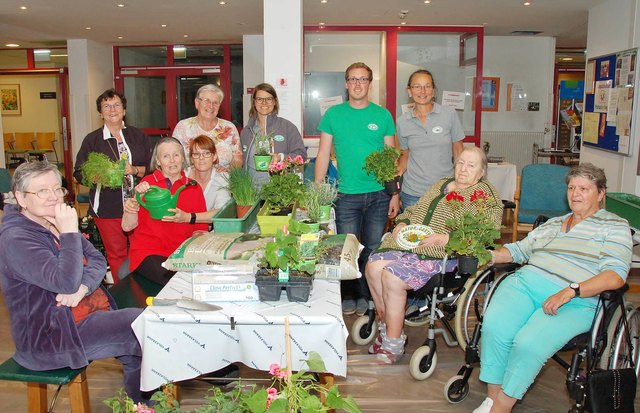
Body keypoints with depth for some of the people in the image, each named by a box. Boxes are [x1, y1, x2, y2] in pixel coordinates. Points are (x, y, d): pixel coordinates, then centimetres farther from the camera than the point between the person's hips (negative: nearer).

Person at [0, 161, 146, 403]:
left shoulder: (56, 224, 9)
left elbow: (98, 260, 3)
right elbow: (66, 282, -29)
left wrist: (82, 287, -16)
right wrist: (69, 233, -25)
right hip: (50, 336, -8)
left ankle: (137, 400, 12)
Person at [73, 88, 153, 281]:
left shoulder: (138, 136, 10)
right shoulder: (92, 140, 4)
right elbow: (79, 173, 2)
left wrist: (134, 170, -11)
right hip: (107, 207, -1)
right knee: (116, 254, 4)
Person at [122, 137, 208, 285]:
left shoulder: (193, 188, 10)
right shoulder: (148, 183, 3)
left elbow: (201, 230, 10)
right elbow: (127, 226, -1)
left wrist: (187, 218, -10)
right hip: (147, 252, -3)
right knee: (170, 278, -32)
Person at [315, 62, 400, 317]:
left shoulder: (382, 115, 4)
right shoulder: (333, 114, 3)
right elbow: (323, 155, 5)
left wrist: (395, 195, 2)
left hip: (378, 195, 1)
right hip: (346, 195, -1)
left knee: (373, 250, 8)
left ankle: (367, 296, 25)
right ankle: (348, 296, 22)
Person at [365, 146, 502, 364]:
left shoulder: (486, 195, 0)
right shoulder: (441, 184, 25)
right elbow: (413, 210, 29)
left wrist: (443, 239, -23)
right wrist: (402, 223, 7)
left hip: (445, 254, -7)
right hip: (409, 244, 7)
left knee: (392, 276, -26)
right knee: (373, 266, -17)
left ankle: (394, 343, -10)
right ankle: (387, 326, 0)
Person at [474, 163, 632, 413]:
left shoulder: (615, 226, 10)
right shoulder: (552, 224, 28)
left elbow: (616, 275, -4)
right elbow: (519, 249, 27)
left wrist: (570, 291, -17)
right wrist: (488, 256, 6)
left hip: (575, 302, -4)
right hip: (526, 282, 4)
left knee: (527, 344, -31)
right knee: (494, 327, -27)